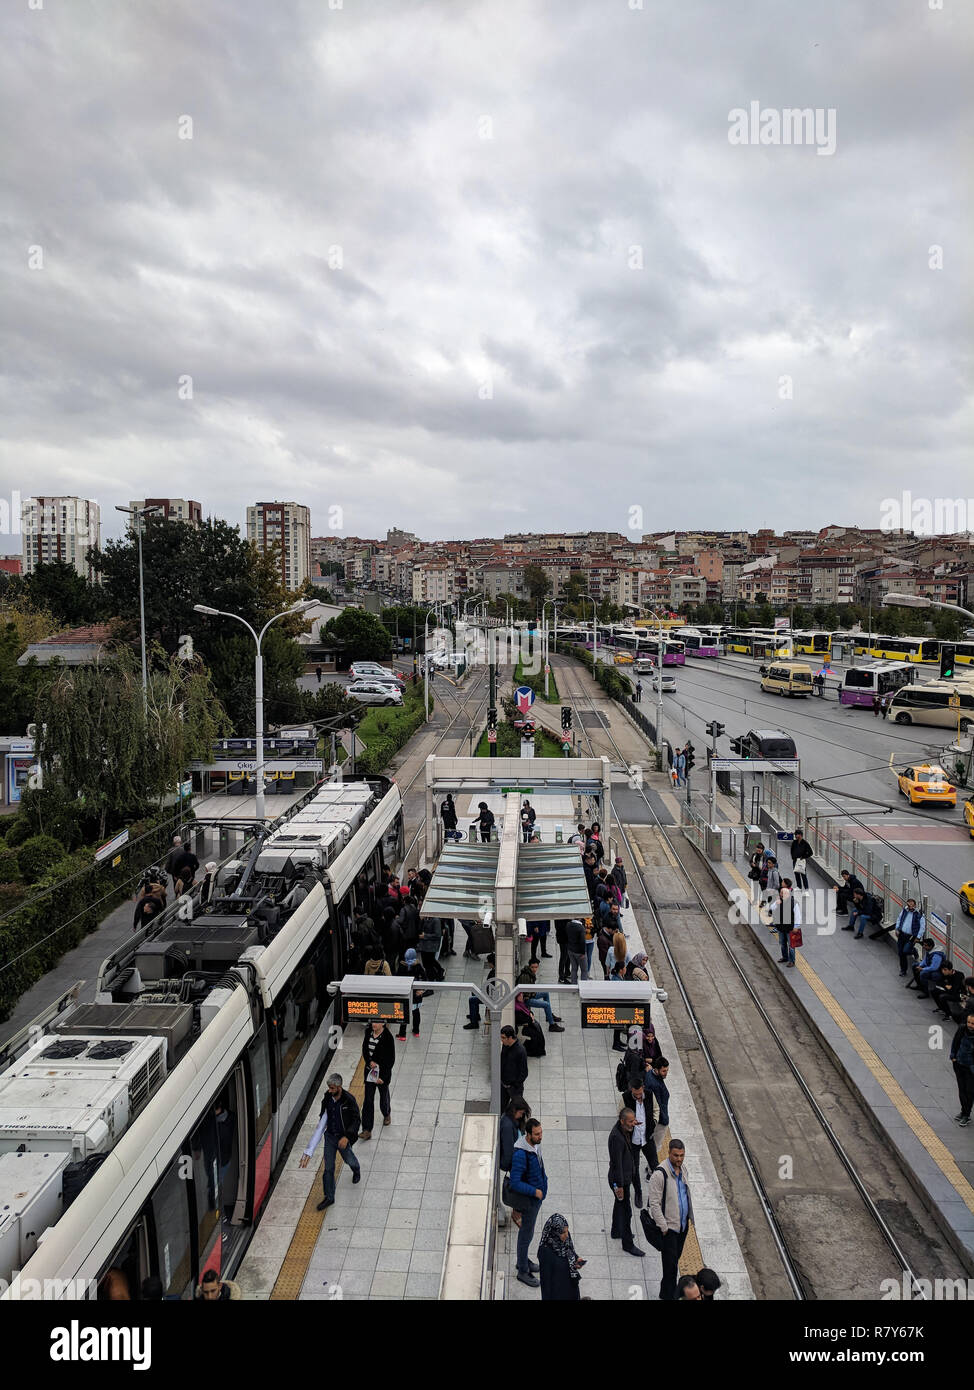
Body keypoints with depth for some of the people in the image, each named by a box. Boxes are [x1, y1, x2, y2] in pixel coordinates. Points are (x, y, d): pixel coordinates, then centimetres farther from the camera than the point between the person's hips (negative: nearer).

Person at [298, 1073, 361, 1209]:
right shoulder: (327, 1097, -9)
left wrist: (347, 1137, -27)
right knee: (328, 1167, 5)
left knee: (349, 1160, 20)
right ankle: (329, 1197, 19)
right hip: (330, 1136, 4)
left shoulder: (349, 1100, -25)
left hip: (343, 1138, -4)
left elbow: (357, 1120, -18)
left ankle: (357, 1171, 56)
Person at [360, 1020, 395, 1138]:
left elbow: (391, 1059, -15)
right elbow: (364, 1049, 6)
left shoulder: (387, 1037, -19)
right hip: (370, 1071, 4)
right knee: (368, 1100, 1)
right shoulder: (368, 1032, -5)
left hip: (383, 1072, -3)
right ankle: (367, 1130, 3)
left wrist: (383, 1076, -17)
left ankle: (387, 1114, 49)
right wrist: (369, 1061, -13)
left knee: (384, 1096, 18)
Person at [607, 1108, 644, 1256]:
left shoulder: (624, 1129, -5)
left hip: (626, 1175, 10)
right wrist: (619, 1185, -22)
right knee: (626, 1211, 4)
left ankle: (616, 1232, 47)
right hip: (620, 1179, -10)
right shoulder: (616, 1137, -33)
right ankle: (628, 1244, 20)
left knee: (619, 1204, 27)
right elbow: (616, 1163, -28)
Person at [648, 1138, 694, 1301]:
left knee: (675, 1259, 18)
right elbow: (654, 1203, -20)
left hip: (683, 1224, 7)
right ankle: (667, 1296, 10)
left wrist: (688, 1217, 17)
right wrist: (663, 1227, -18)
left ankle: (667, 1286, 35)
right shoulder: (660, 1173, -23)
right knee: (670, 1263, -3)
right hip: (669, 1226, -7)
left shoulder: (681, 1168, 3)